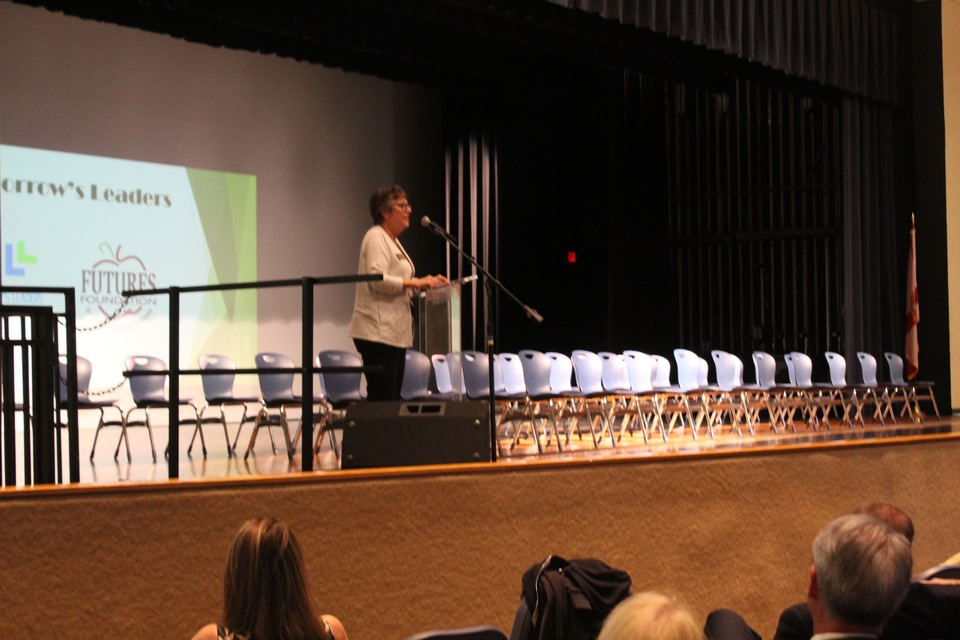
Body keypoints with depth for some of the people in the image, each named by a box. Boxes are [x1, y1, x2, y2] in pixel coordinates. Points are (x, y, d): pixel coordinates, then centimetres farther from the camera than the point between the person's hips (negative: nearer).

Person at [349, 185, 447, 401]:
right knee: (382, 398, -12)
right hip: (378, 332, -10)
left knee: (393, 397, 8)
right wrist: (415, 283, -22)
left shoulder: (393, 241, 22)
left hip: (395, 331, 10)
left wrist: (425, 283, 12)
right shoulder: (376, 238, -9)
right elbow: (378, 279, -22)